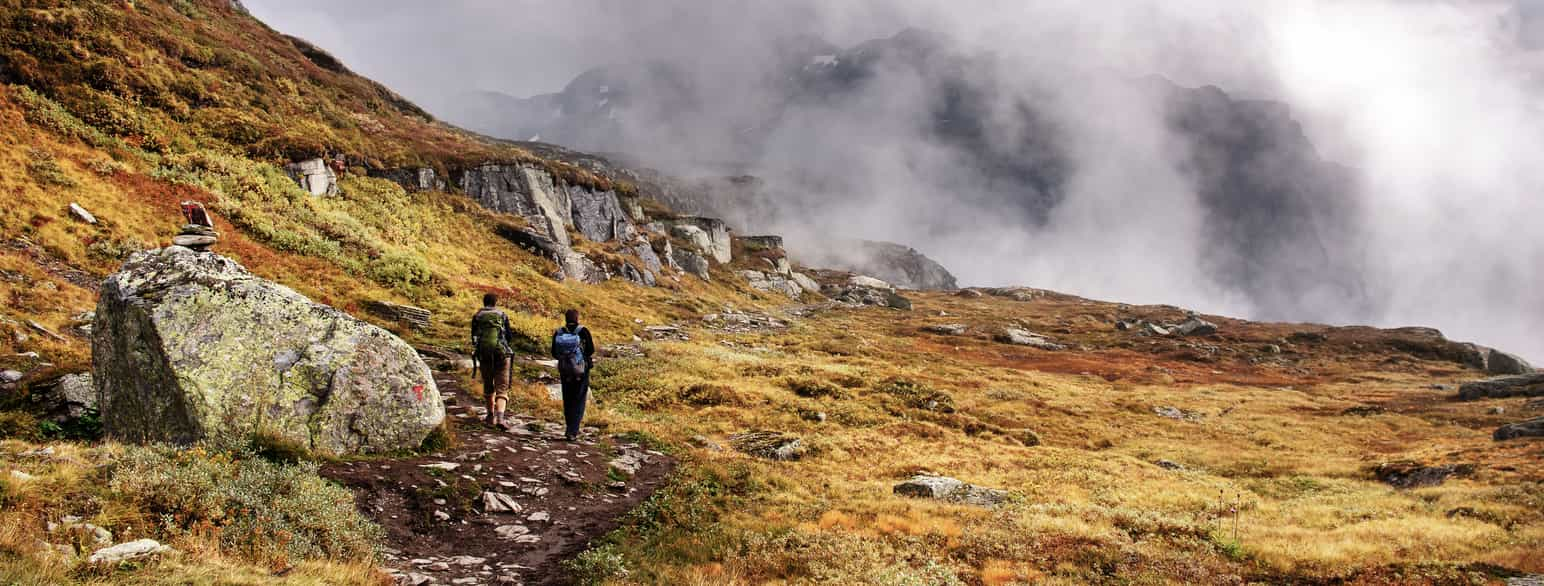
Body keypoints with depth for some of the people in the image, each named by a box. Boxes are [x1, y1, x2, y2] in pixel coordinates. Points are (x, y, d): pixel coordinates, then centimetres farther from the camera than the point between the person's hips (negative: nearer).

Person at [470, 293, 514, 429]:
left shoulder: (477, 317, 6)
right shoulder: (502, 316, 4)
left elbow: (474, 337, 8)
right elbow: (510, 337, 7)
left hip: (484, 354, 2)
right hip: (501, 353, -2)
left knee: (488, 386, 19)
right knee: (502, 388, -3)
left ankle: (491, 416, 25)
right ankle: (500, 417, -22)